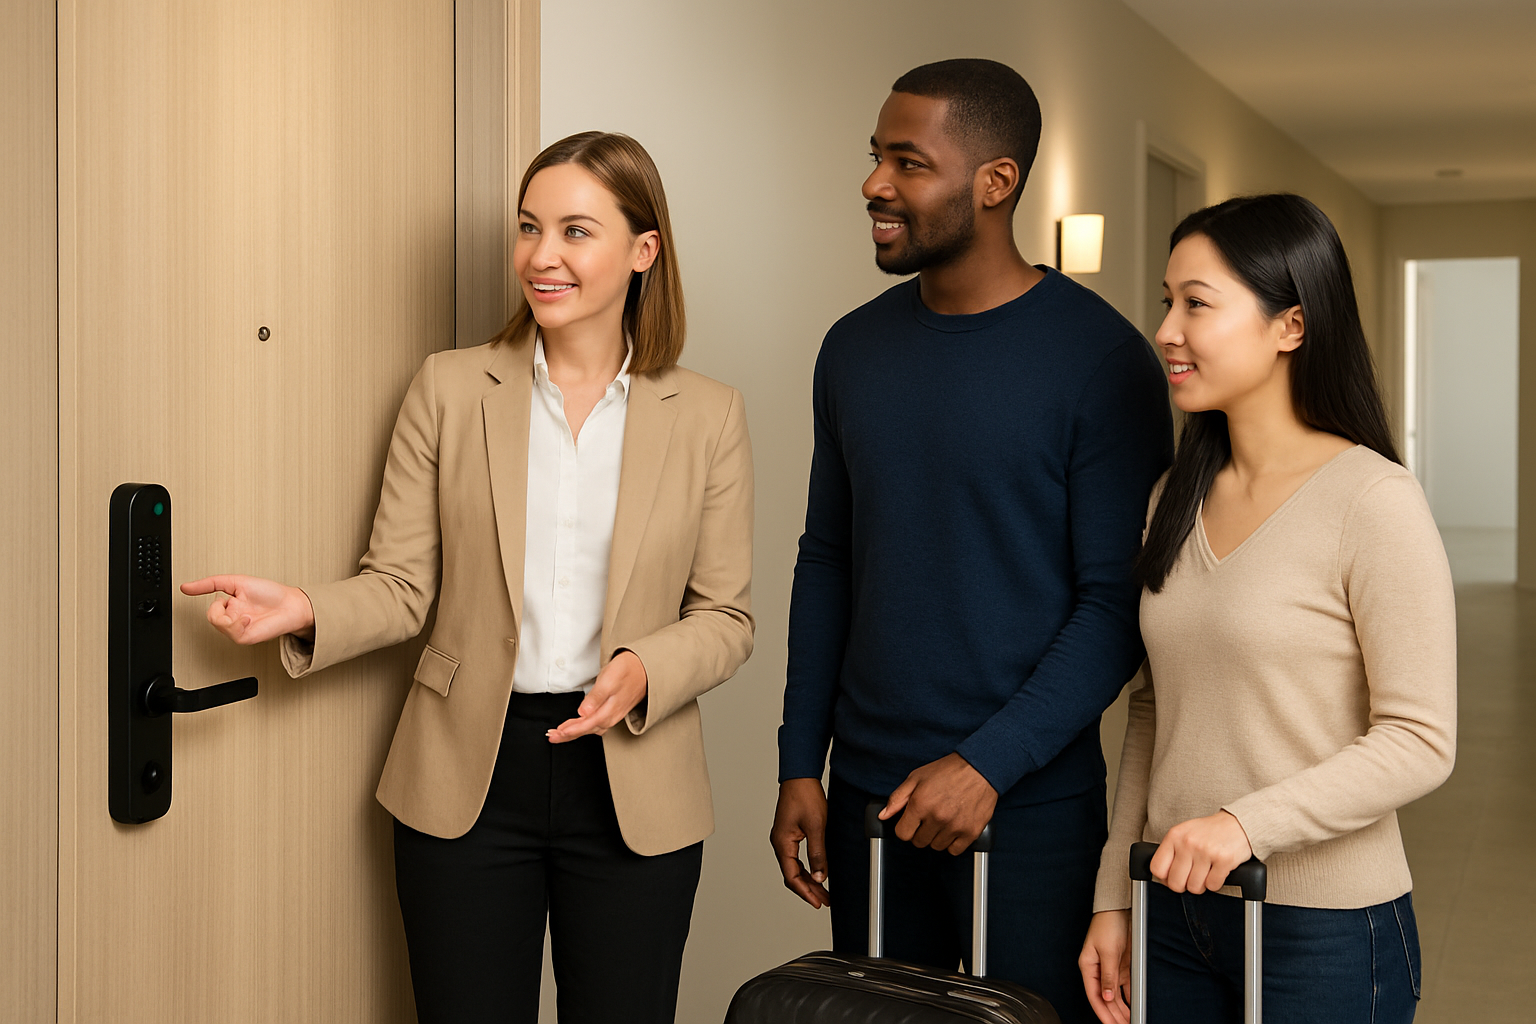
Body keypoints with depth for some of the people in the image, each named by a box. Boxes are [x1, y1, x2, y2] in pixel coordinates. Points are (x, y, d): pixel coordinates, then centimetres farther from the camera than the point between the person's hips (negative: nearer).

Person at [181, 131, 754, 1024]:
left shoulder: (708, 415, -1)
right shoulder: (448, 389, 0)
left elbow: (725, 616, 2)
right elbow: (403, 587, 1)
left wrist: (643, 672, -17)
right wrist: (306, 611, -18)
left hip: (632, 783, 0)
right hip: (467, 781, 0)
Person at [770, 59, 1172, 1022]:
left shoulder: (1101, 359, -10)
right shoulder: (856, 349, 6)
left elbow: (1118, 602, -11)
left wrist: (991, 763, -18)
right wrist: (800, 765, 7)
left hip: (1032, 807, -5)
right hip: (865, 797, 5)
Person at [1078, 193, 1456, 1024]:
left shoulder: (1372, 502, -14)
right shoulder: (1178, 497, 6)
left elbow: (1419, 742, -15)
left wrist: (1248, 821, -25)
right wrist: (1114, 895, 9)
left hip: (1327, 928, -6)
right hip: (1179, 912, 6)